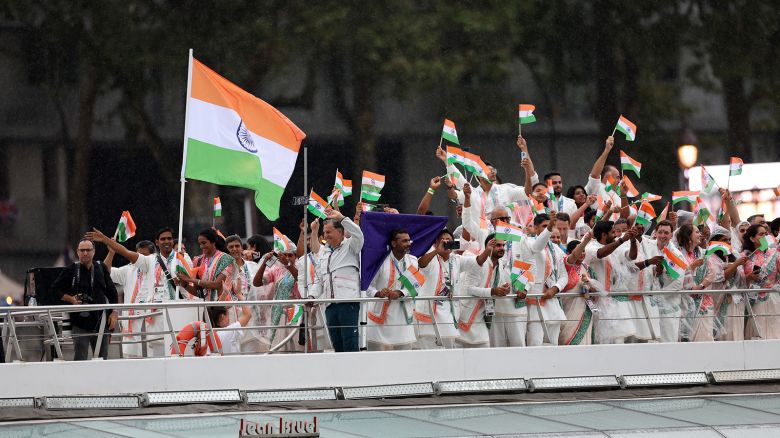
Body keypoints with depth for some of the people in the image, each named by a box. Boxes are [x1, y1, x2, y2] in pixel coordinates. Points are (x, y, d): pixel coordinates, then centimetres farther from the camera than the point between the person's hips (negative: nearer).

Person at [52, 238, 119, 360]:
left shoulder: (101, 269, 7)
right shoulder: (71, 271, -1)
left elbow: (112, 293, 12)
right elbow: (55, 289, 5)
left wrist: (113, 313, 4)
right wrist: (70, 299, -9)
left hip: (101, 321, 3)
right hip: (80, 322, -3)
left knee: (102, 358, 9)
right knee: (80, 359, -4)